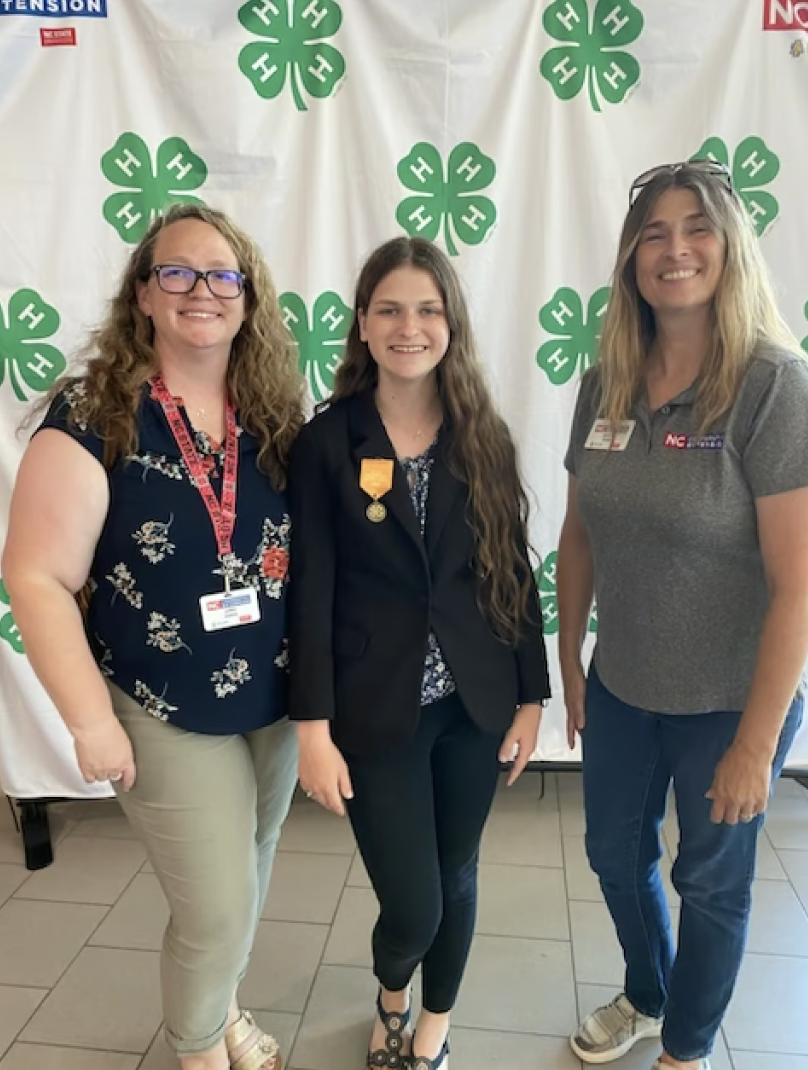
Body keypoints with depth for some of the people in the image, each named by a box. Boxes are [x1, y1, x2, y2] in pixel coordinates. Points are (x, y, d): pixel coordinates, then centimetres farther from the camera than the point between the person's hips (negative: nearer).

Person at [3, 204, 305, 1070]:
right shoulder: (93, 415, -15)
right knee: (218, 908, 7)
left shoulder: (274, 415, -1)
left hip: (276, 705, 5)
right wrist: (92, 720, -15)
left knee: (240, 887, 23)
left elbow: (310, 548, 5)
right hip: (167, 718, -4)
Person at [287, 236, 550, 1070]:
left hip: (475, 703, 3)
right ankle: (390, 993, 42)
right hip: (377, 712, -2)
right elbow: (310, 593, -8)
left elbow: (514, 575, 4)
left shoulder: (484, 438, 1)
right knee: (412, 904, 4)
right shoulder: (325, 442, -7)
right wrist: (314, 727, -10)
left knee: (455, 879, 17)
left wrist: (530, 696, 3)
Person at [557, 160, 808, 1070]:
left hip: (727, 699, -4)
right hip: (620, 686, 5)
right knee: (615, 854, 23)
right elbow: (579, 533, 4)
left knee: (709, 881, 17)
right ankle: (644, 997, 55)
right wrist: (568, 660, 8)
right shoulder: (607, 381, -4)